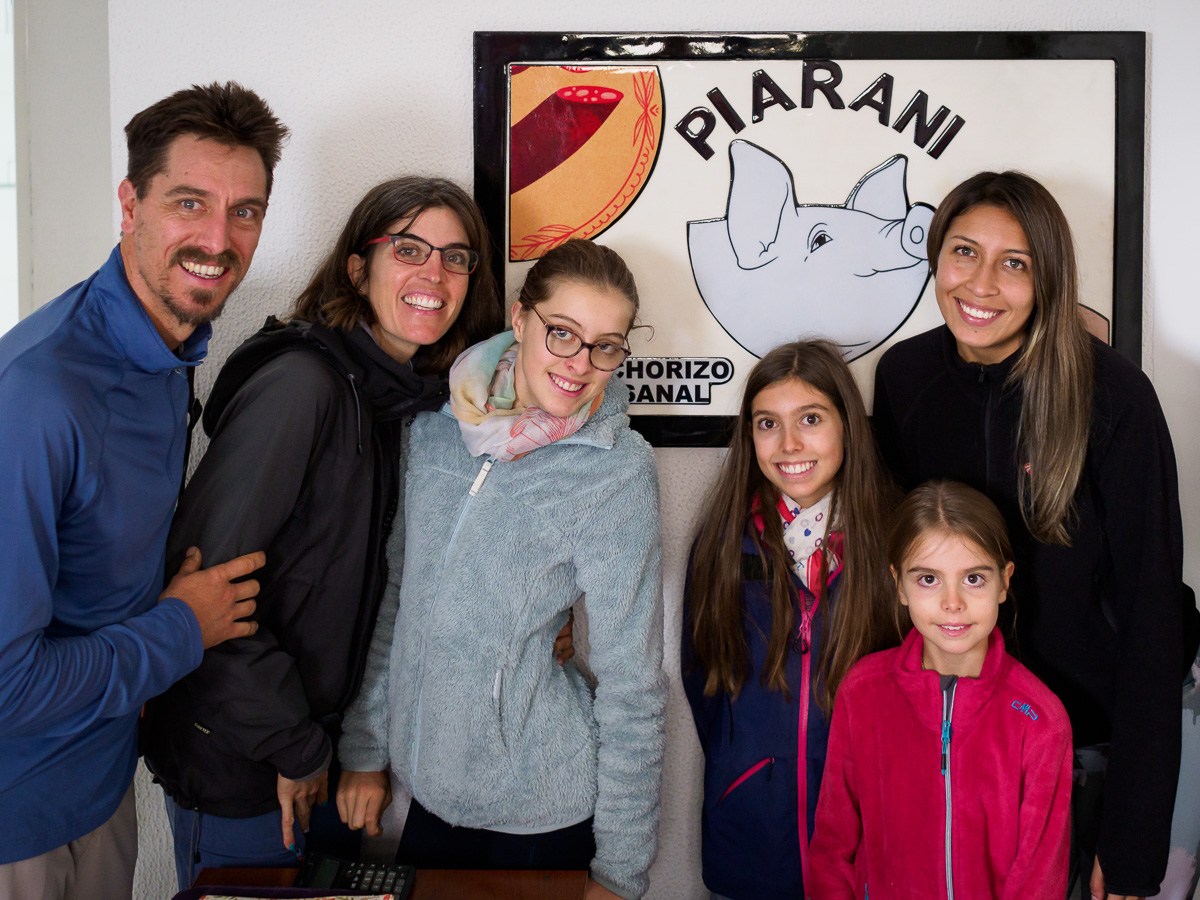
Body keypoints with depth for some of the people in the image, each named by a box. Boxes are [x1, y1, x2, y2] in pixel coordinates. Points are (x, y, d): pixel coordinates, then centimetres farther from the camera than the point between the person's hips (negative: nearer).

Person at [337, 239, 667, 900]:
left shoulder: (617, 470, -15)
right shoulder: (436, 424, -3)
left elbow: (631, 683, -12)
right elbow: (392, 591, 6)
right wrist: (364, 750, 7)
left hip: (542, 813, -4)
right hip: (429, 789, 4)